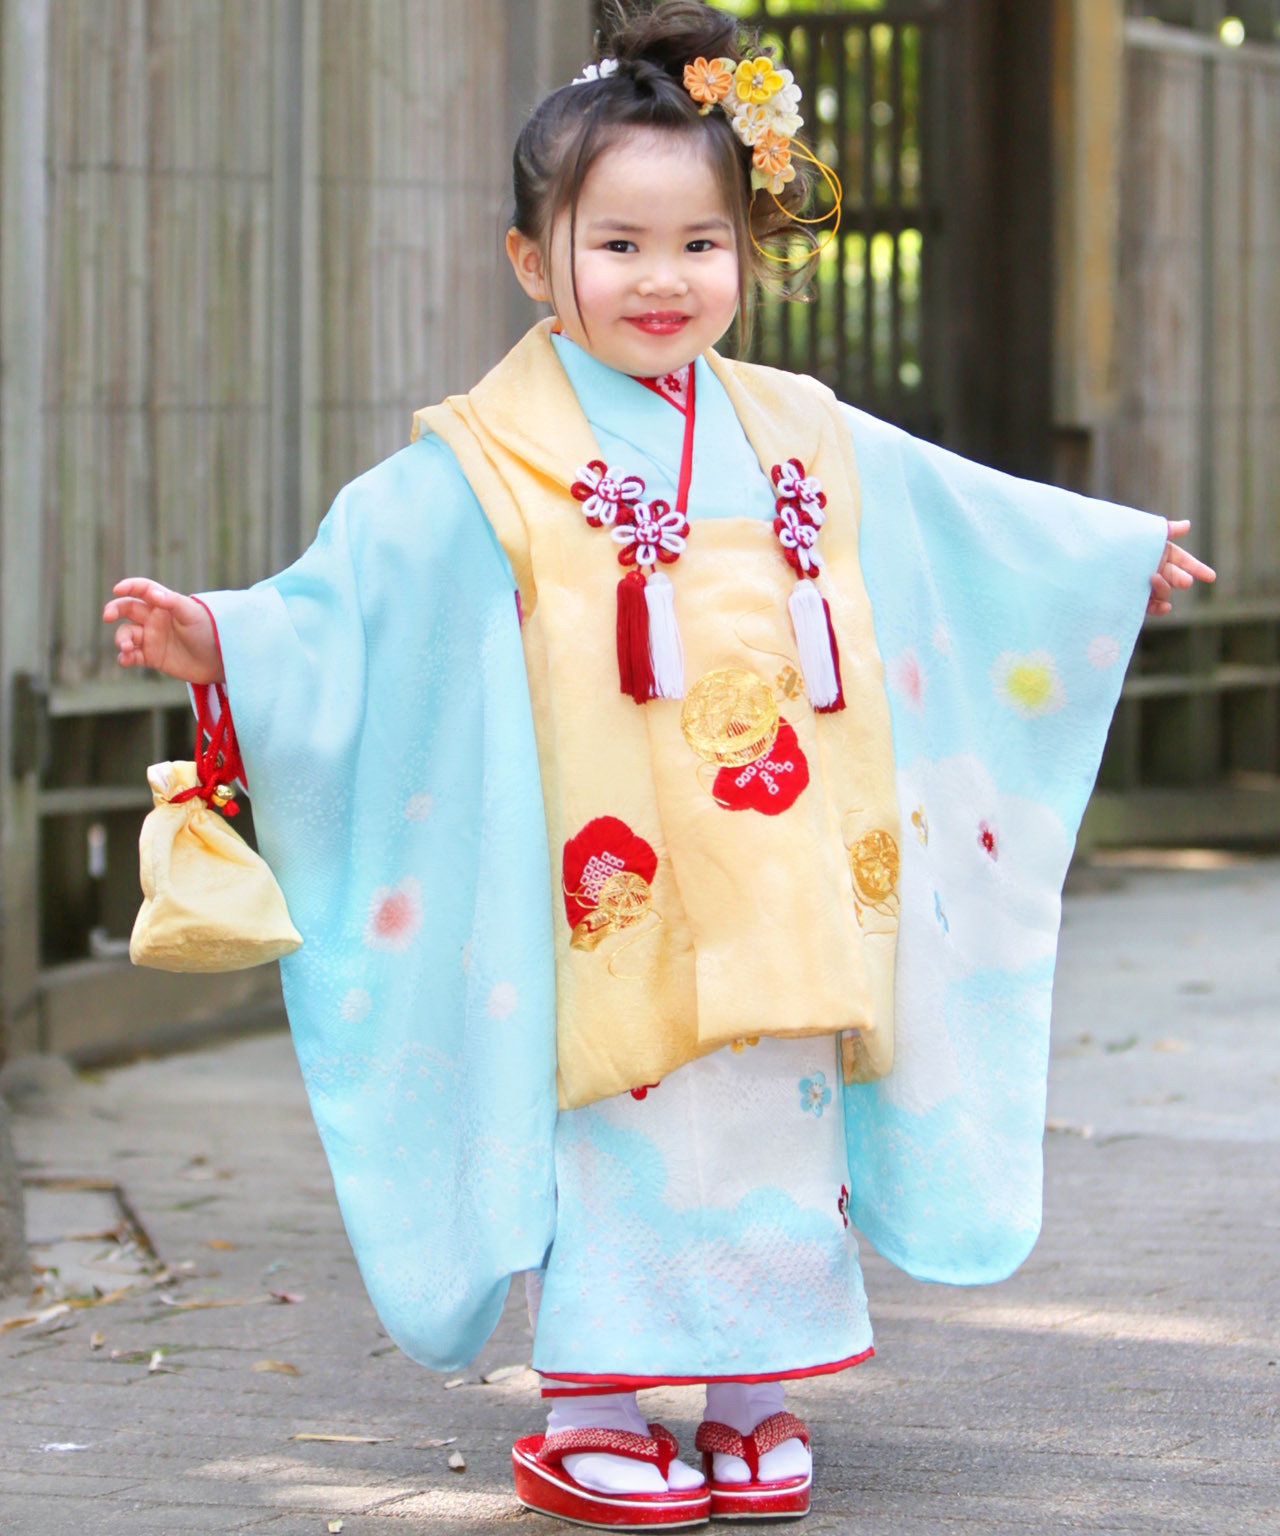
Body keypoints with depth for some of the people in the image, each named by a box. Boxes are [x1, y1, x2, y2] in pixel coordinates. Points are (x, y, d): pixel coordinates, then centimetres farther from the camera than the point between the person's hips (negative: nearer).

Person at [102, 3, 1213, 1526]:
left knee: (776, 1136, 7)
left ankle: (752, 1400, 19)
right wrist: (219, 635, -27)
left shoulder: (807, 443, 11)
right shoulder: (492, 463, -4)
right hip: (606, 898, -4)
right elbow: (354, 587, -11)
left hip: (784, 897, 5)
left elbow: (973, 524, 25)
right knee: (619, 1141, -2)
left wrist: (1118, 556, 35)